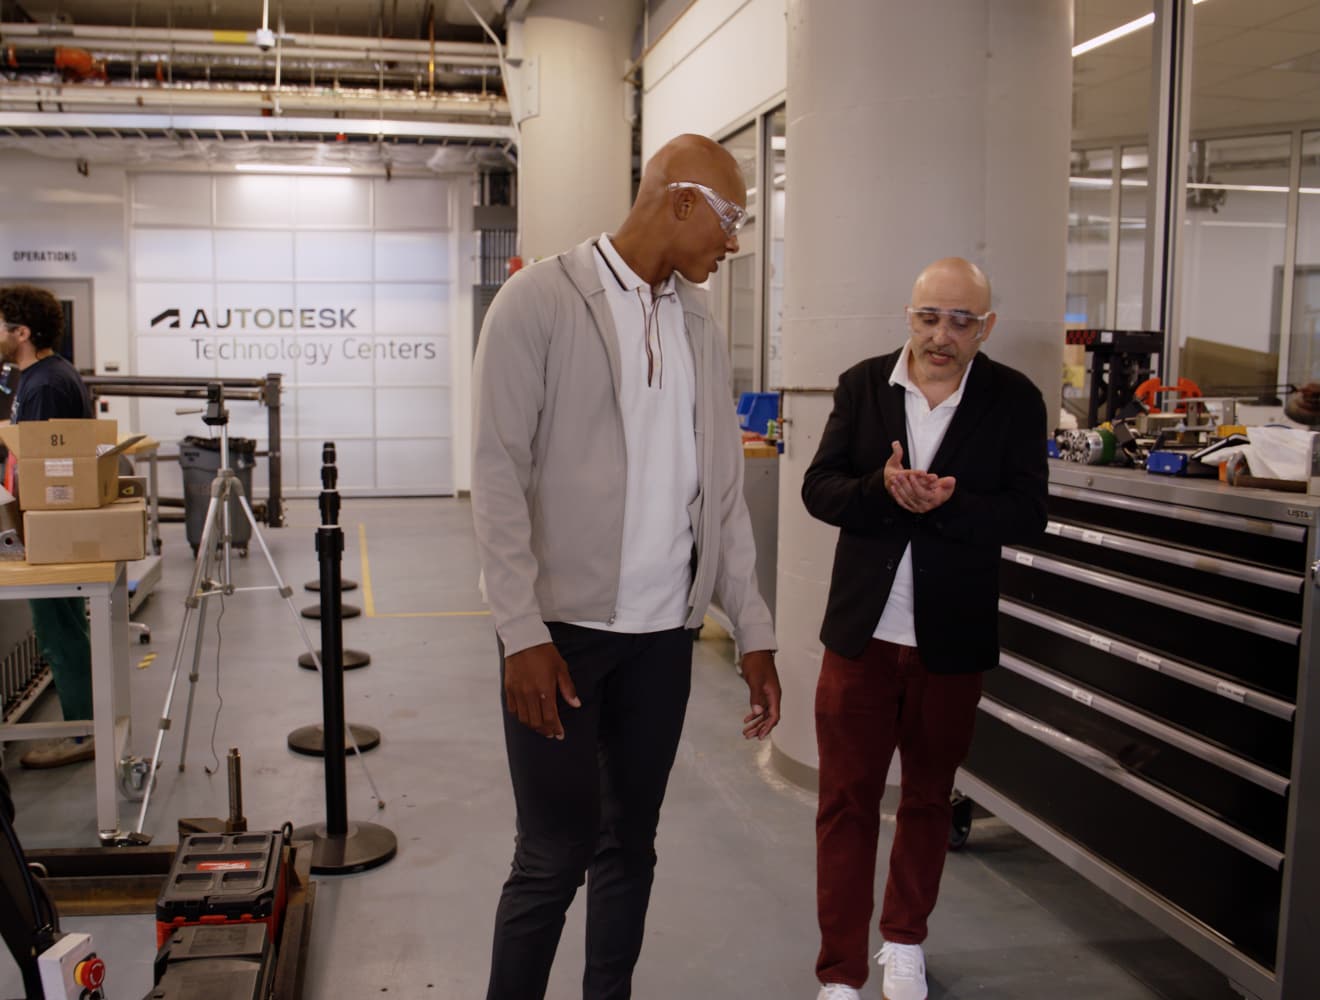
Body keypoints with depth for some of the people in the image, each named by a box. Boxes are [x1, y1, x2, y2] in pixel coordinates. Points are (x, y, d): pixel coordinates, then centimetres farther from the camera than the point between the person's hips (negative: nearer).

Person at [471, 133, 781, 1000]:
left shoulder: (699, 321, 10)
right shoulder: (540, 299, -7)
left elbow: (722, 483, 11)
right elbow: (500, 473, -11)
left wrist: (753, 628, 8)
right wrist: (522, 631, -17)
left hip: (664, 629, 5)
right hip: (563, 626, -5)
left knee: (631, 846, 14)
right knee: (555, 856, 1)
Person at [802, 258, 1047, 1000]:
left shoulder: (1015, 400, -4)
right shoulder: (862, 385, 0)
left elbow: (1027, 513, -10)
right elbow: (819, 488, -5)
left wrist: (946, 503, -27)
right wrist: (883, 490, -25)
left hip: (953, 639, 0)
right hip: (862, 631, 0)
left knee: (929, 798, 17)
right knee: (847, 800, 4)